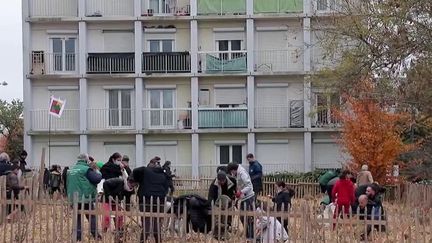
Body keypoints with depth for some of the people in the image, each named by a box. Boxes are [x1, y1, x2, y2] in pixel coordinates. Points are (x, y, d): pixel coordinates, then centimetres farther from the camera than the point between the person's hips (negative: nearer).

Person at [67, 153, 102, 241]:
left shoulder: (71, 170, 12)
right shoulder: (86, 169, -11)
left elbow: (68, 183, 18)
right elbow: (96, 179, -16)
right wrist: (99, 174, 3)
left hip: (74, 197, 6)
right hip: (85, 197, -6)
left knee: (77, 216, 11)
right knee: (92, 216, 5)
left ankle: (78, 236, 8)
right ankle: (95, 234, 6)